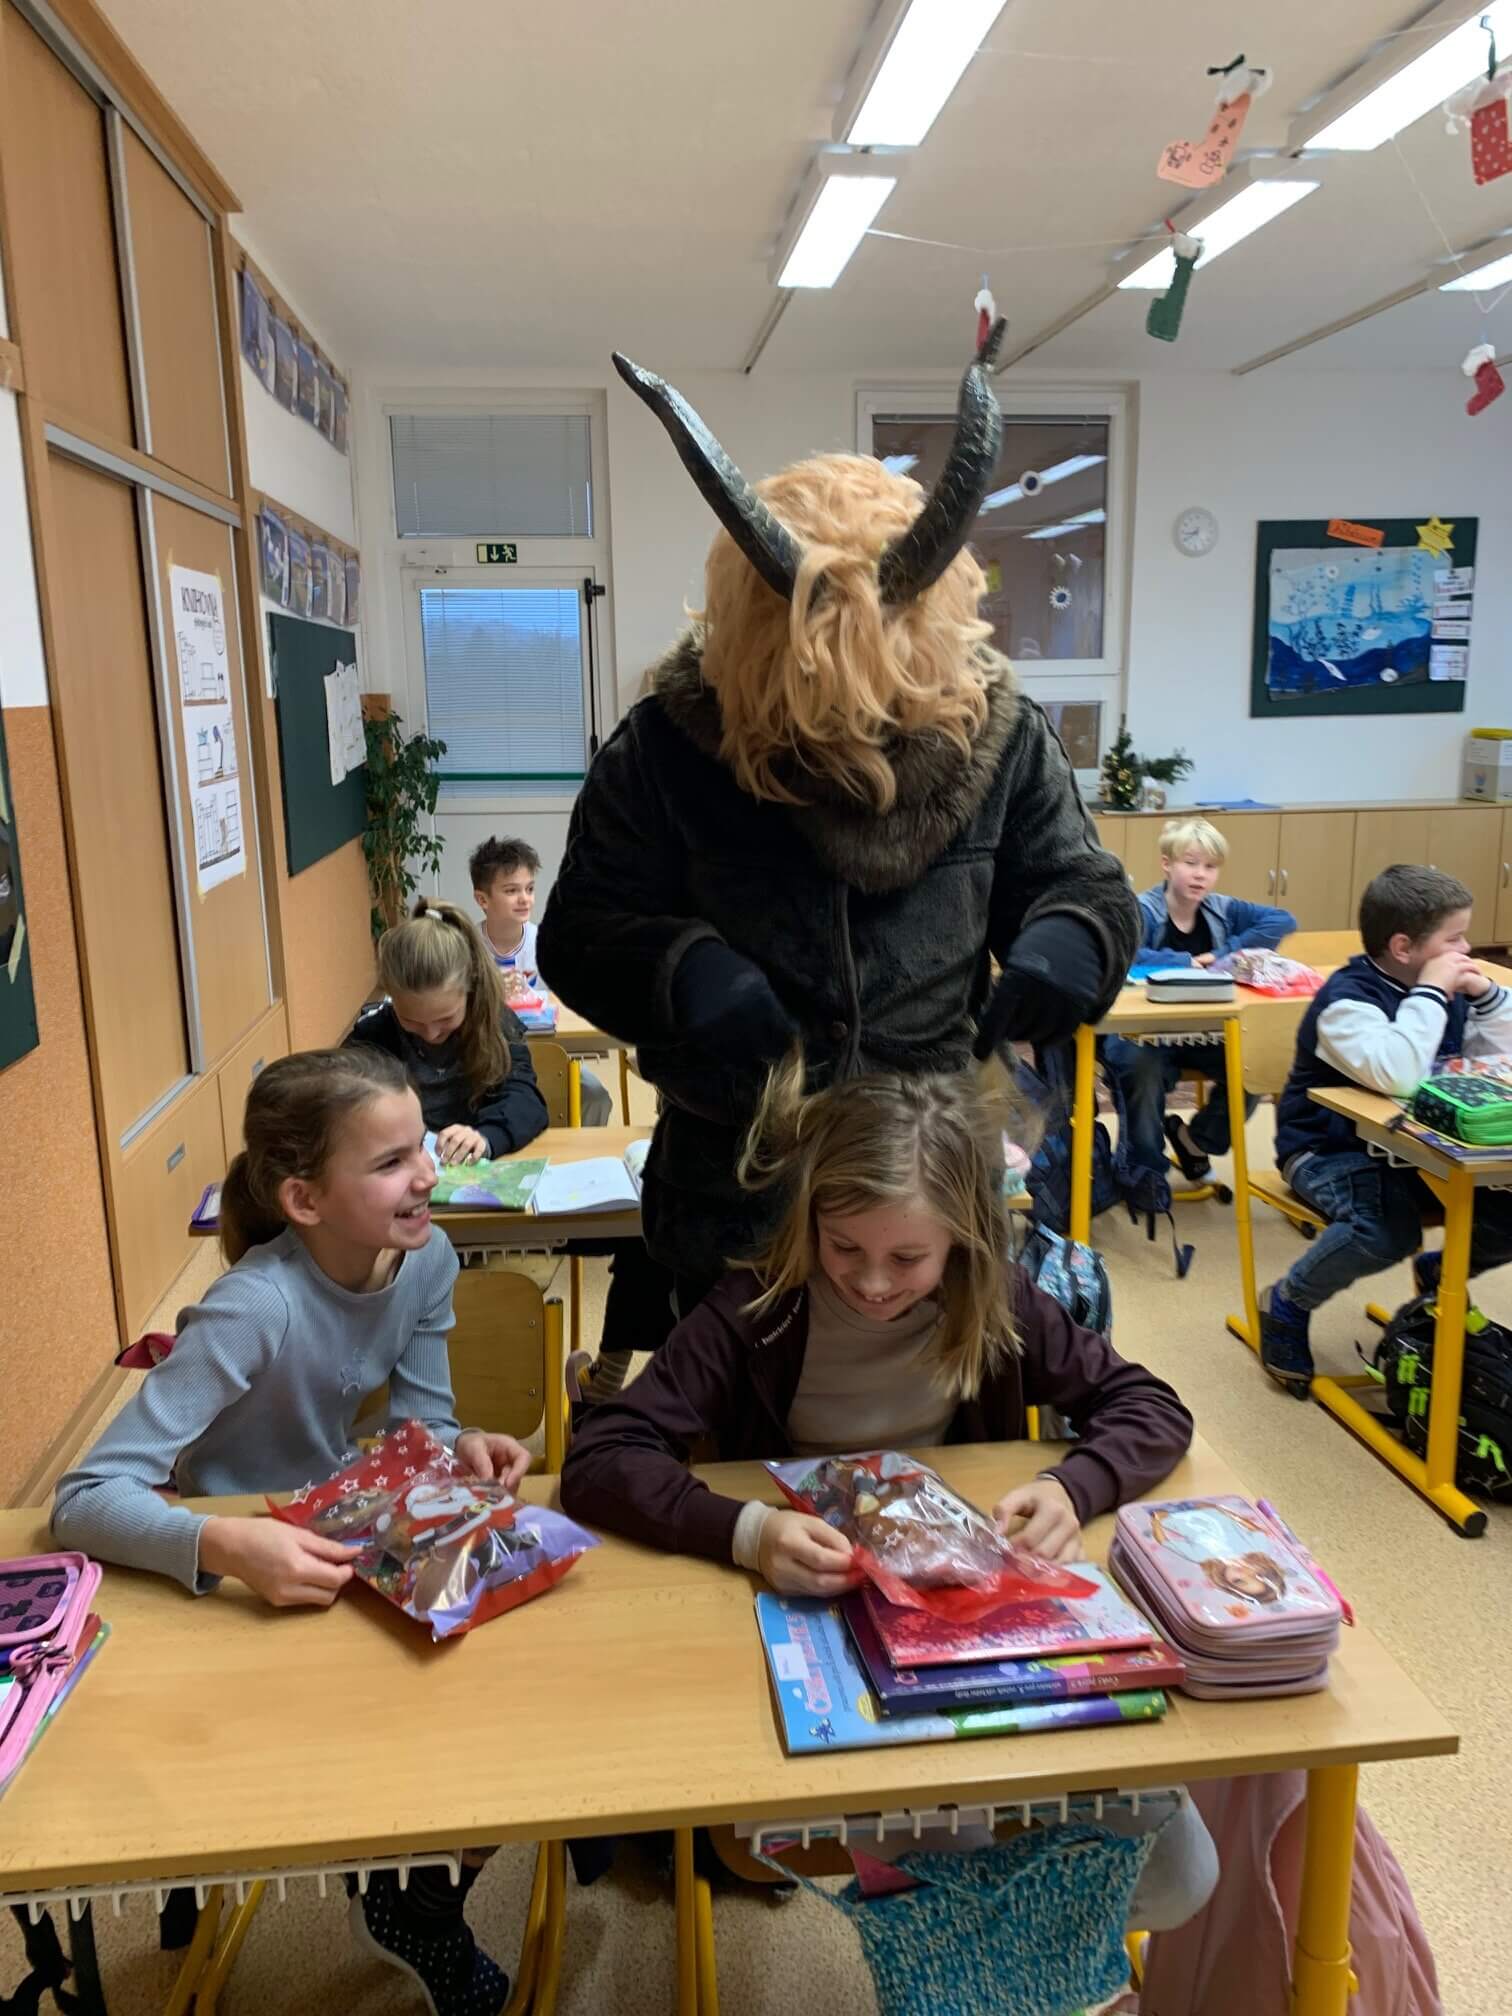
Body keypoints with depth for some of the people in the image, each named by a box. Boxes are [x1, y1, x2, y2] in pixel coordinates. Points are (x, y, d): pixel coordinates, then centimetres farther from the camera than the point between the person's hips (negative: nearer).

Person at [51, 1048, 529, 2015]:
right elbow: (86, 1498, -36)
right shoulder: (257, 1307, -34)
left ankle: (422, 1907, 22)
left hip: (344, 1536, 5)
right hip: (235, 1575, -5)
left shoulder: (428, 1256, -15)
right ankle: (411, 1913, 23)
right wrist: (228, 1545, -52)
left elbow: (420, 1424, -5)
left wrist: (464, 1448, -27)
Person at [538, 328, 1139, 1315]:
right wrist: (684, 969, -29)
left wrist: (1070, 938, -22)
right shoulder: (670, 743, -12)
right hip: (734, 1192, -1)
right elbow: (581, 928, -8)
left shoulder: (993, 726, -7)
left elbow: (1078, 881, 2)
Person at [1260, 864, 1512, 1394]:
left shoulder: (1443, 991, 5)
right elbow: (1395, 1075, -39)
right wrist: (1430, 991, -30)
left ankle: (1439, 1273, 21)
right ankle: (1286, 1305, -8)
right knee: (1387, 1228, -36)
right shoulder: (1348, 997, -20)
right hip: (1332, 1150, -7)